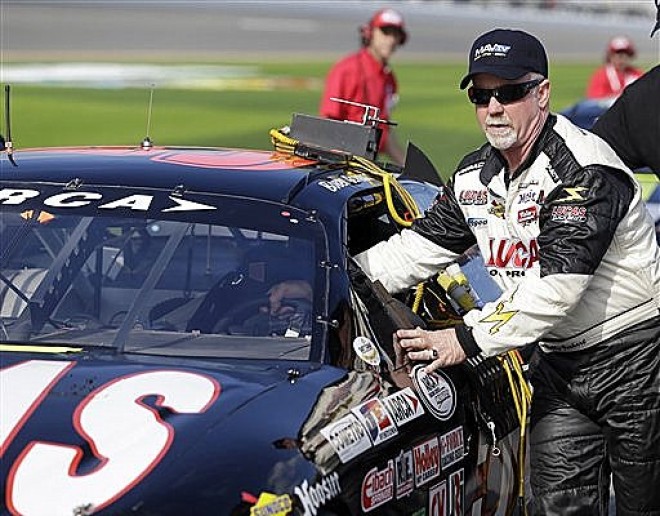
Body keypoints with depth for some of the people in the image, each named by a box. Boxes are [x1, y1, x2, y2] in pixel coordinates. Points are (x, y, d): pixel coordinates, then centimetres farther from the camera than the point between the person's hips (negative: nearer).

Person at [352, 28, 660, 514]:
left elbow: (557, 284, -28)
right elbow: (417, 248, 11)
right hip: (558, 363, 7)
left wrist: (468, 338, -24)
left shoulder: (585, 171, -21)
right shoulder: (475, 177, 6)